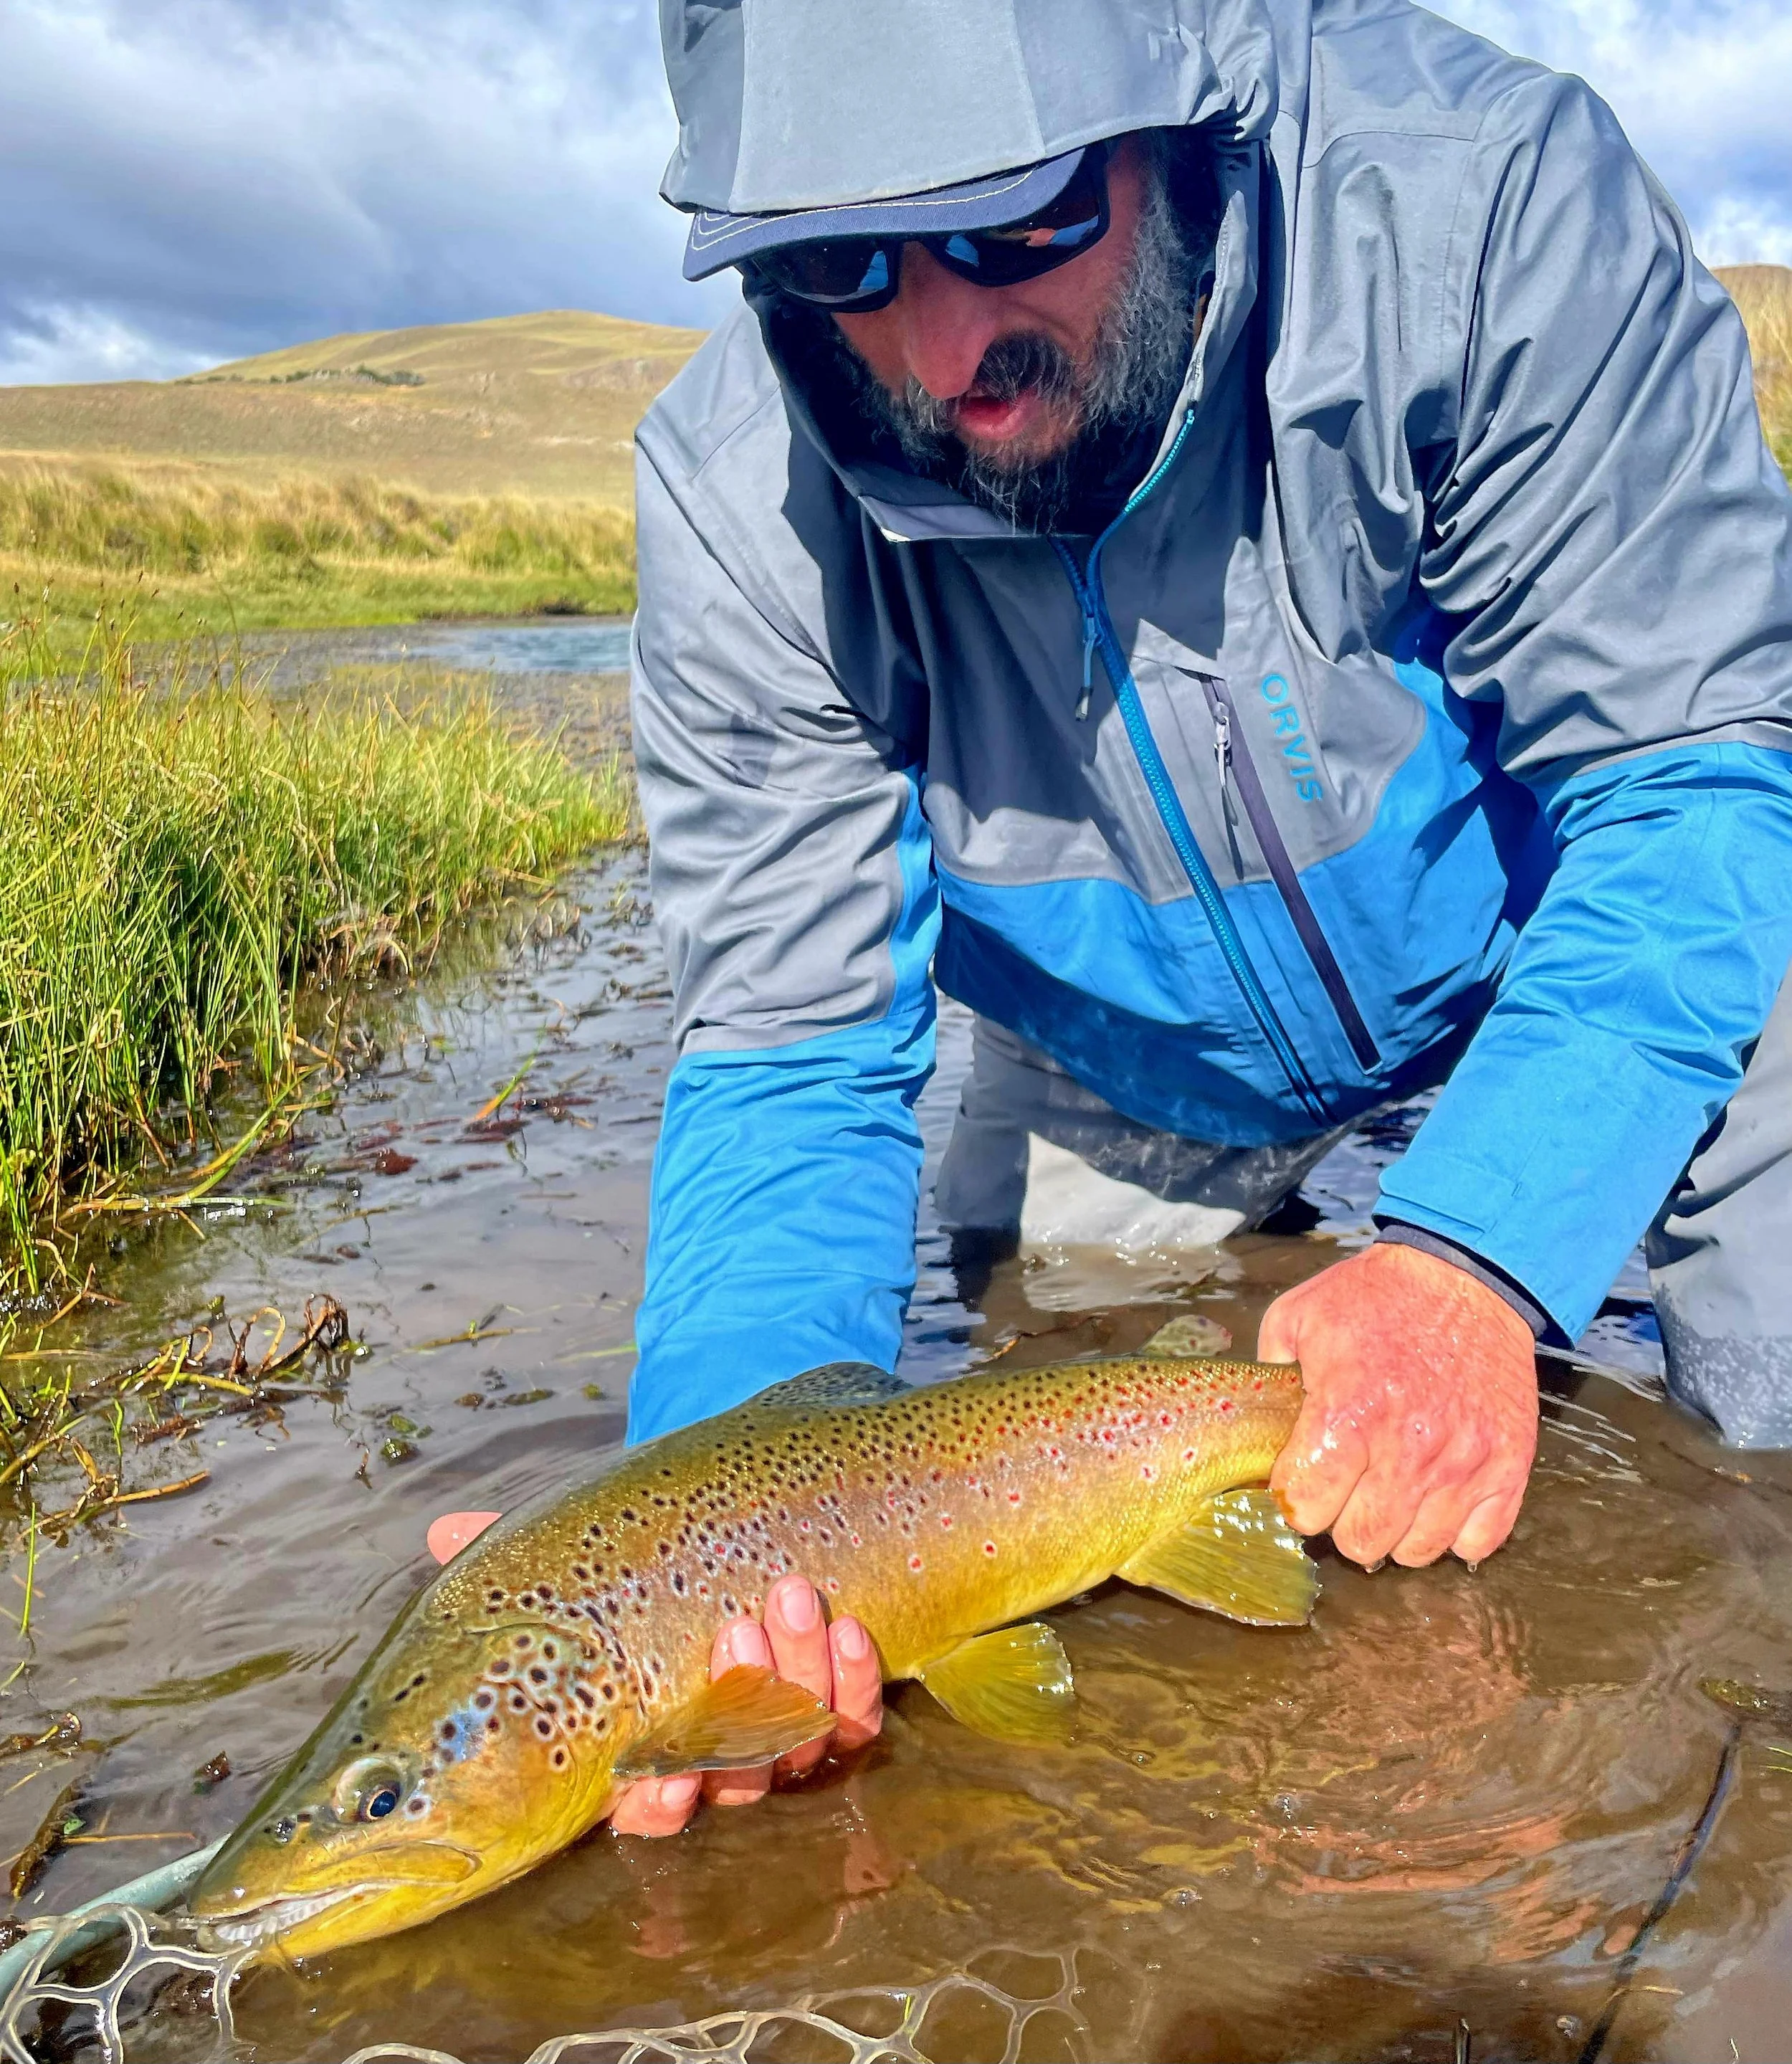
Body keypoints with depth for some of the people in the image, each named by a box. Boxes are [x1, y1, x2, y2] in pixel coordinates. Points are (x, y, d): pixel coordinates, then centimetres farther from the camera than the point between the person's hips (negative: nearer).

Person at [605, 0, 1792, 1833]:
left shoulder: (1474, 190, -33)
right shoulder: (735, 496, -26)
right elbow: (791, 1048, -22)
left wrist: (1473, 1251, -40)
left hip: (1574, 940, -1)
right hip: (1131, 1054, 2)